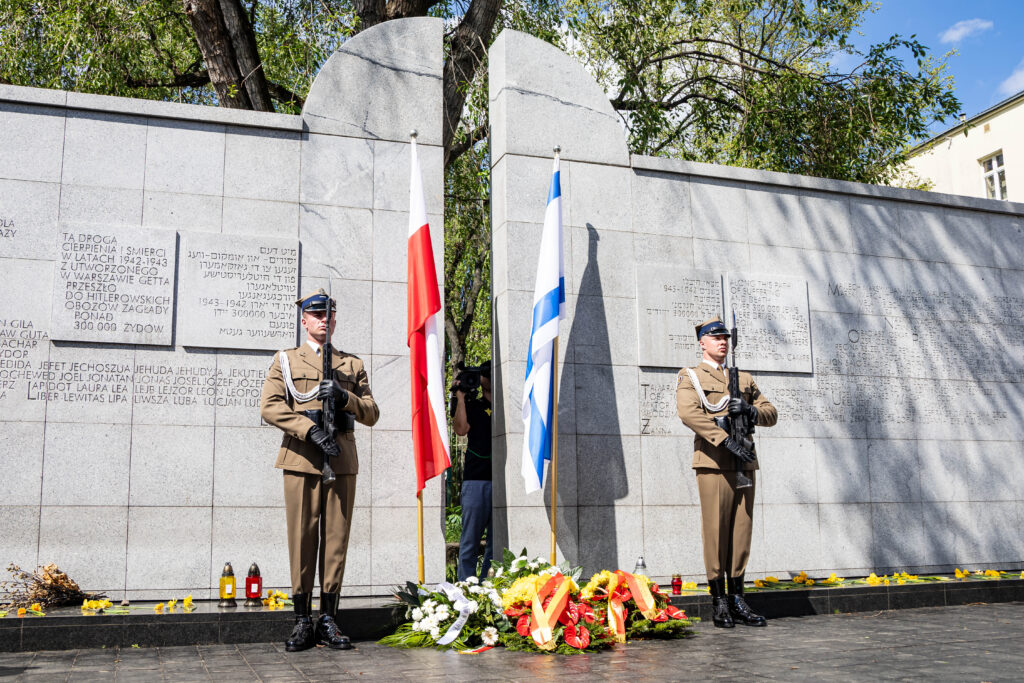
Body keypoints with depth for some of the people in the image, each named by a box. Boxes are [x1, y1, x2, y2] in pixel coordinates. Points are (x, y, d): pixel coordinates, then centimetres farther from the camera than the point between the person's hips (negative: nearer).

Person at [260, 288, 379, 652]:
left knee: (336, 540, 2)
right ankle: (303, 621, 7)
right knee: (302, 540, -1)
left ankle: (329, 621, 10)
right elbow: (269, 406, -3)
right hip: (301, 461, -2)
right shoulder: (285, 360, 11)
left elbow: (371, 414, 11)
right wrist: (311, 429, -15)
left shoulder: (352, 365, 17)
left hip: (342, 462, 2)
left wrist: (343, 397, -9)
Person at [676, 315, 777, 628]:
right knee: (715, 532, -4)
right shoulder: (690, 377, 5)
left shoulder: (744, 379, 22)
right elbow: (688, 413, -13)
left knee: (741, 532, 6)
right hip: (713, 464, -5)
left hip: (744, 465, 5)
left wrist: (751, 410, -8)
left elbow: (771, 414, 16)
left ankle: (737, 599, 13)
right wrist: (727, 441, -21)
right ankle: (719, 601, 4)